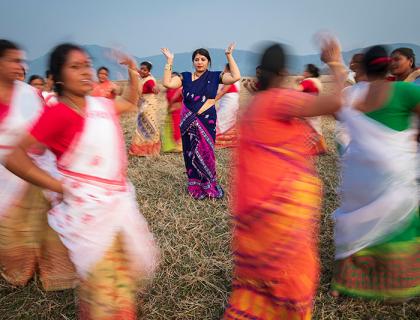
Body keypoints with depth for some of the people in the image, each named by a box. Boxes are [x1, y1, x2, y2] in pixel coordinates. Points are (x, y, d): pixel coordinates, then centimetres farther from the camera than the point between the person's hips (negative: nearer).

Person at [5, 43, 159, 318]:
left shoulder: (101, 105, 4)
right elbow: (15, 157, -17)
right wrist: (60, 187, -15)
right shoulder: (58, 113, -16)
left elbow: (130, 103, 26)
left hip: (120, 202, 7)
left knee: (123, 276, 21)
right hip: (89, 208, -7)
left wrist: (133, 74, 13)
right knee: (101, 282, 7)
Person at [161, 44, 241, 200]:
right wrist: (169, 61, -7)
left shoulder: (215, 76, 3)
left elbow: (236, 77, -10)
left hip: (207, 120, -2)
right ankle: (195, 187, 21)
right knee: (191, 153, 7)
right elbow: (167, 83, -6)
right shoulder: (185, 76, 6)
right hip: (189, 121, 2)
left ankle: (208, 187, 16)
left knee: (205, 152, 0)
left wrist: (229, 56, -8)